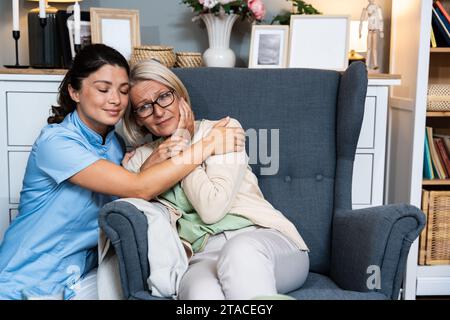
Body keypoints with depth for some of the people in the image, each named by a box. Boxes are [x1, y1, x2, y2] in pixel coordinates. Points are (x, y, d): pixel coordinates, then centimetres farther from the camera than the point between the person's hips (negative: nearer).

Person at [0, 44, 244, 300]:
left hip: (83, 274, 6)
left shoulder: (115, 141, 5)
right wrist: (208, 146, -26)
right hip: (30, 283, -6)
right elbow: (139, 189, -27)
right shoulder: (56, 142, -19)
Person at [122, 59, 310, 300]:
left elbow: (213, 208, -8)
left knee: (240, 250, -39)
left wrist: (181, 150, 1)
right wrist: (148, 168, -5)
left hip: (264, 237, 0)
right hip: (202, 256, 1)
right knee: (202, 291, -38)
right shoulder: (139, 159, 18)